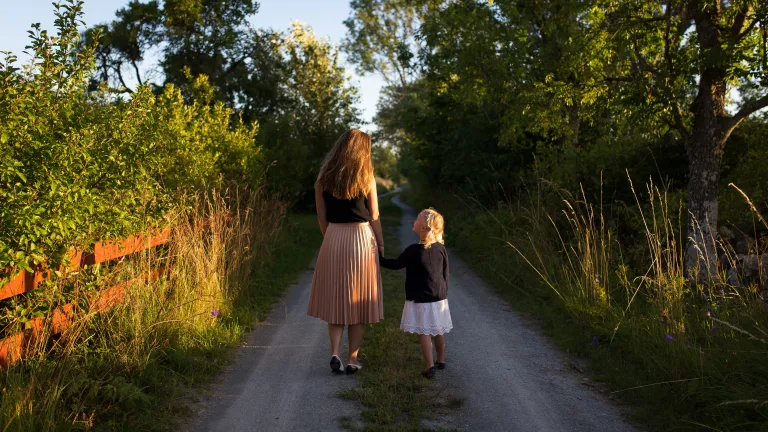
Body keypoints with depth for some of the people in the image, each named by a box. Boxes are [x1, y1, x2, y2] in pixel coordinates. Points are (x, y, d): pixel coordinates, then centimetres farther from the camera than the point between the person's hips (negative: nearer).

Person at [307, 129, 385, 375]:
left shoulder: (324, 179, 3)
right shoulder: (366, 178, -5)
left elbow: (322, 217, 6)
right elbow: (374, 216, -3)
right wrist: (380, 244, 6)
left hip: (333, 241, 2)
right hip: (362, 239, -2)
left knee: (335, 300, 13)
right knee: (359, 302, 8)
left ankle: (335, 353, 0)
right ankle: (352, 360, 12)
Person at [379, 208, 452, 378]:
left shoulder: (413, 251, -18)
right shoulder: (441, 249, -3)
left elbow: (396, 264, -7)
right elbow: (446, 274, 5)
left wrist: (378, 259, 5)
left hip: (419, 299, -5)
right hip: (439, 298, 5)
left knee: (424, 332, 2)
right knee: (439, 330, 18)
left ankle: (430, 366, -1)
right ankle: (441, 360, 32)